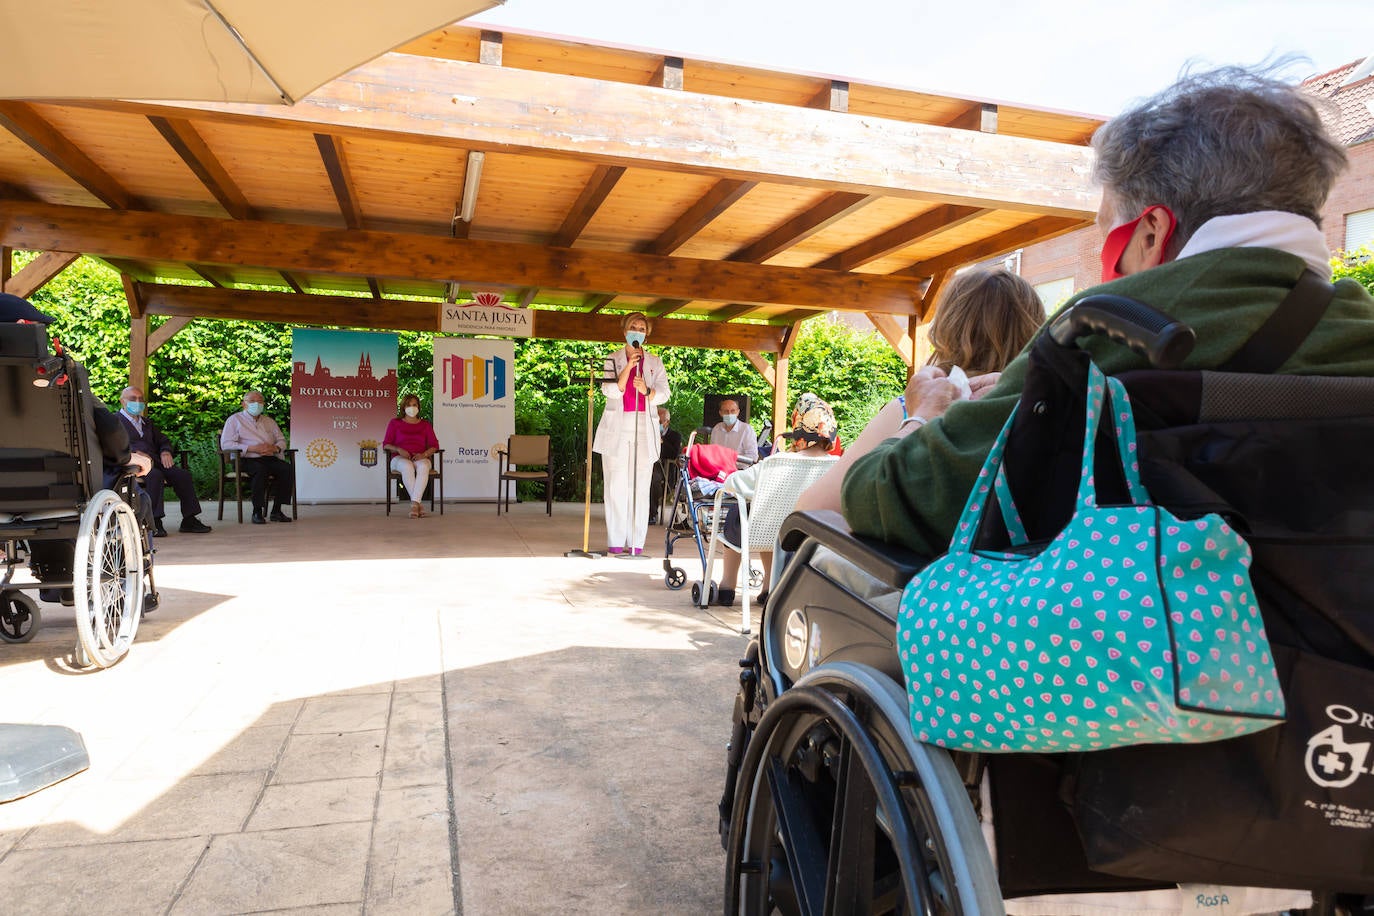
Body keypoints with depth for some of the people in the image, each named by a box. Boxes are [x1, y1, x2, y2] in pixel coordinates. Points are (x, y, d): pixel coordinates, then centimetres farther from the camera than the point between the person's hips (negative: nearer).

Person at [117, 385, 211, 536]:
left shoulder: (147, 423, 32)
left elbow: (163, 440, 26)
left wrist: (165, 452, 3)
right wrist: (136, 453, -24)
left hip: (155, 461, 6)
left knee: (183, 474, -18)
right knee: (155, 475, -36)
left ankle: (189, 520, -16)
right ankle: (153, 522, -34)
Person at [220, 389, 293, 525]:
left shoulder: (269, 421, 26)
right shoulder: (235, 420, 10)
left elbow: (282, 440, 21)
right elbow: (225, 444, -3)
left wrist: (275, 448, -6)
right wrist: (252, 448, -14)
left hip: (270, 458, 4)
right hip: (247, 459, -4)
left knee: (288, 468, -27)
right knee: (260, 470, -38)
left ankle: (276, 510, -23)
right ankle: (257, 511, -30)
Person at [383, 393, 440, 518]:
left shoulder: (425, 424, 18)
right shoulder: (395, 423, 15)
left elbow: (434, 445, 9)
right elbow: (386, 444, 7)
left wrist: (424, 454, -12)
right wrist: (399, 450, -14)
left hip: (420, 459, 1)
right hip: (400, 459, -1)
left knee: (423, 466, -39)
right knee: (407, 466, -40)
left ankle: (414, 503, -47)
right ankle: (419, 504, -43)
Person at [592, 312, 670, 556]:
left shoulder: (655, 362, 14)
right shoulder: (613, 359, 10)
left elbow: (664, 393, 3)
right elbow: (610, 391, -5)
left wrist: (647, 390, -18)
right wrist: (629, 365, -15)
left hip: (644, 428, 1)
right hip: (616, 428, -1)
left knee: (640, 486, -4)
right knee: (616, 486, -4)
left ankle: (636, 542, 0)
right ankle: (615, 542, 1)